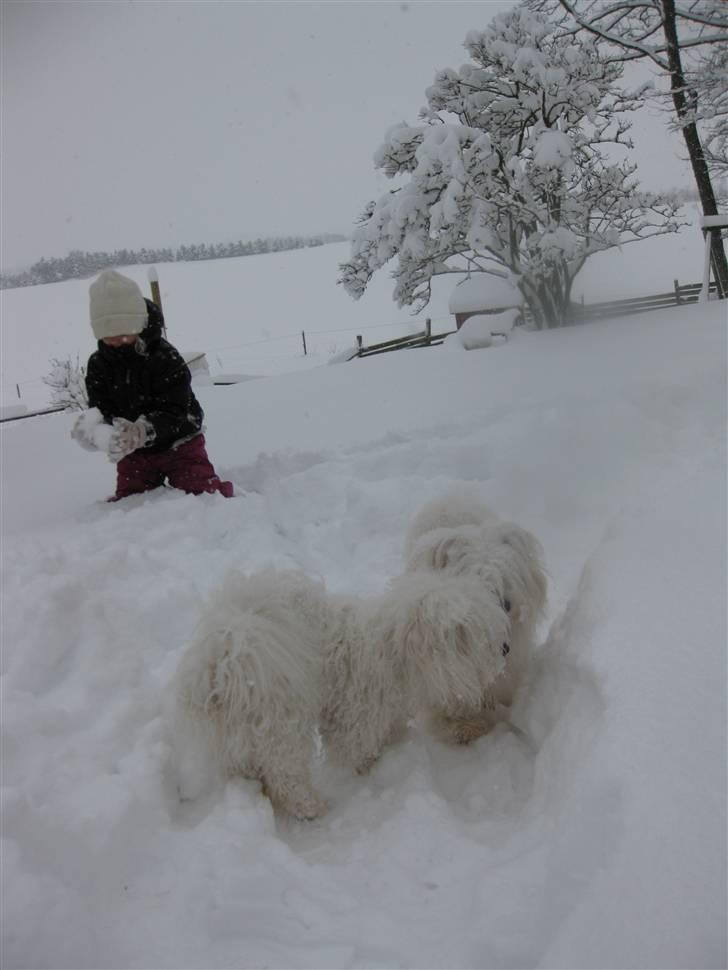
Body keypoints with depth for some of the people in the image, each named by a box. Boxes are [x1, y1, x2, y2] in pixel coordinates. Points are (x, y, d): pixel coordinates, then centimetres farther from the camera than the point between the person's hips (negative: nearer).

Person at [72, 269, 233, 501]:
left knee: (202, 490, -13)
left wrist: (141, 432, -47)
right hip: (133, 451, 4)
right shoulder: (98, 364, -7)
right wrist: (91, 431, -37)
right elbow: (100, 409, -11)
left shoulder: (166, 358, -22)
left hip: (177, 442, -4)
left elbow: (173, 413, -28)